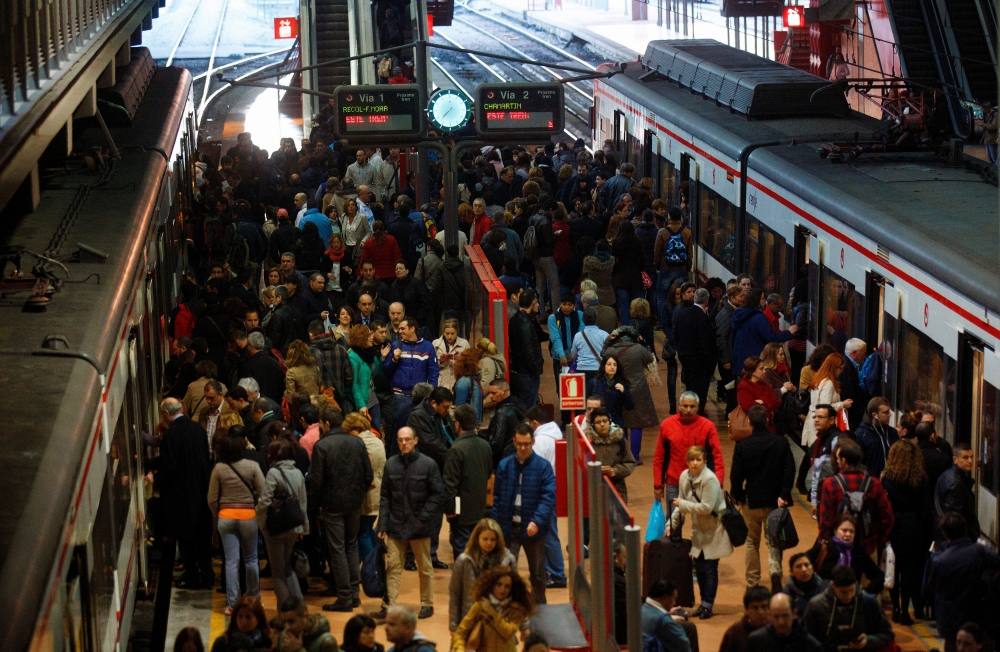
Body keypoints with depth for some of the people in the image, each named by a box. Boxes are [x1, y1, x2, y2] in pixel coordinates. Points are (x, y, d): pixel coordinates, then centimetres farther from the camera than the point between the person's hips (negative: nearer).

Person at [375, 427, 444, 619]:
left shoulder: (428, 464, -6)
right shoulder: (391, 464, 2)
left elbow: (437, 495, -4)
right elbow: (385, 497, 6)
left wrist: (423, 518, -12)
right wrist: (383, 525, 0)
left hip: (419, 526, -2)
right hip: (396, 525, 2)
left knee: (425, 567, 10)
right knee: (393, 566, 0)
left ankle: (427, 604, 20)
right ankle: (388, 605, 2)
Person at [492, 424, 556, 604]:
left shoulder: (543, 467, -7)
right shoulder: (504, 466, 1)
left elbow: (549, 498, -13)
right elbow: (497, 497, 5)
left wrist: (537, 521, -26)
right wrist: (497, 526, 0)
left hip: (533, 528, -1)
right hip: (509, 528, 1)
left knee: (538, 575, 13)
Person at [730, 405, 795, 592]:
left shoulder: (742, 446, -9)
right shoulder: (781, 443, -7)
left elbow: (736, 475, -6)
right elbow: (790, 470, -10)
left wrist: (737, 497, 9)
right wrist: (784, 495, -6)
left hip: (751, 501, 0)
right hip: (774, 501, 0)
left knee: (752, 542, 16)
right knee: (774, 541, 9)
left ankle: (752, 583, 18)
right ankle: (775, 570, -19)